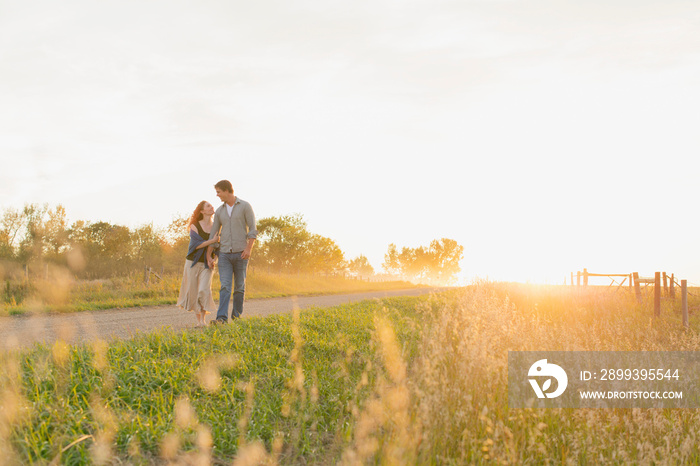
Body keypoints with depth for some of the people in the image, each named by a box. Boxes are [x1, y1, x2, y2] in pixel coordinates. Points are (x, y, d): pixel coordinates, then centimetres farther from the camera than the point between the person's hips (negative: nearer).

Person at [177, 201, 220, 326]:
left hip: (206, 264, 1)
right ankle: (198, 319, 15)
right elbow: (196, 244, -14)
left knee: (204, 290, -15)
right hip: (193, 262, -1)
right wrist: (213, 241, -22)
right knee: (193, 292, 1)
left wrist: (210, 256, -9)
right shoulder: (194, 226, -4)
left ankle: (203, 319, -5)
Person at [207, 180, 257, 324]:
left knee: (239, 287, 4)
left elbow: (252, 229, -6)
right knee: (225, 286, -9)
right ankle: (222, 318, -18)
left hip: (241, 253, -3)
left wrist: (249, 248, -18)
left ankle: (237, 316, 15)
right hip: (224, 254, 3)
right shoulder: (219, 211, 10)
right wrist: (209, 257, 8)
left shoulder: (245, 206, -2)